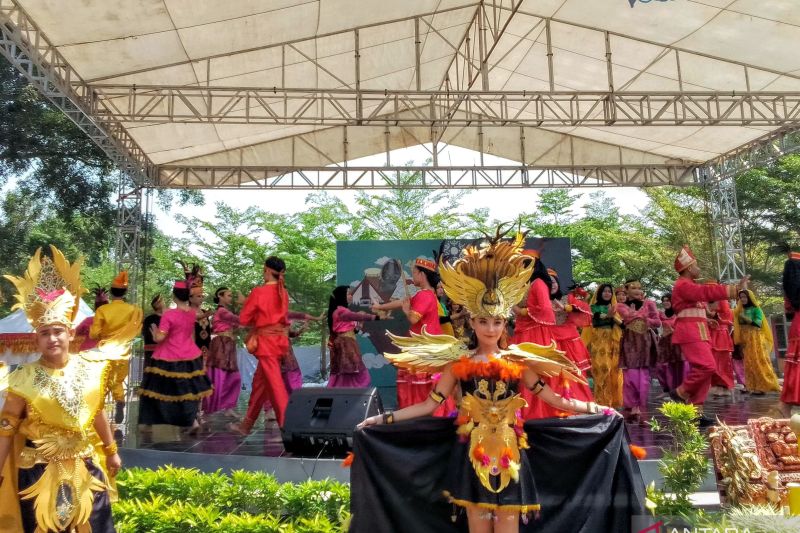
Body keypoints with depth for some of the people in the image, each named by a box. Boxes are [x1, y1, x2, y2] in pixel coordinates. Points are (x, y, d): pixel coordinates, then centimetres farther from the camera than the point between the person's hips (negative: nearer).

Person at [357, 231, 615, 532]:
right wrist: (385, 418, -6)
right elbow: (430, 404, -1)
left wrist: (592, 407, 6)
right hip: (473, 456, -1)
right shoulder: (459, 362, -2)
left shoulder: (517, 361, 2)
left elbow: (551, 398, 7)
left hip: (508, 456, 1)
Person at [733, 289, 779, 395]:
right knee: (749, 363, 2)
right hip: (745, 340, 5)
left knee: (758, 362, -10)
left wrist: (744, 317, -19)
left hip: (755, 339, -5)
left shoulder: (756, 309, 0)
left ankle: (762, 386, -10)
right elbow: (739, 325, 15)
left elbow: (757, 323, -12)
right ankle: (753, 386, 3)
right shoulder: (741, 310, 14)